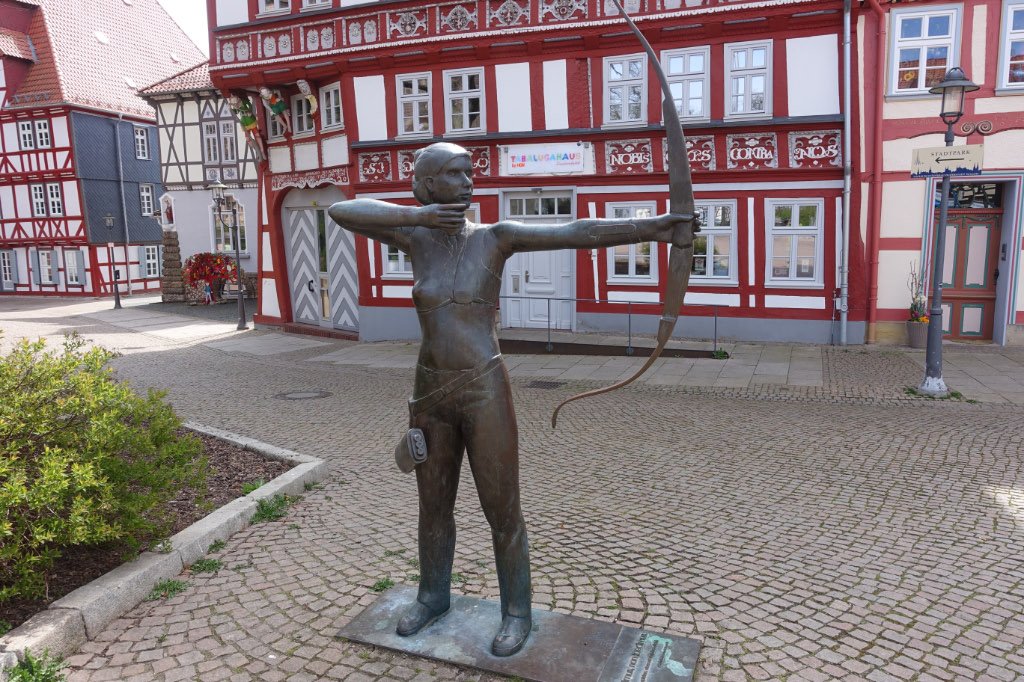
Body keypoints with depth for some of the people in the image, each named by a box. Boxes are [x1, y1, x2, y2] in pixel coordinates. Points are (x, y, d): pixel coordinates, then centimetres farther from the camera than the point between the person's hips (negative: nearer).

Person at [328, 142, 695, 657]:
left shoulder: (496, 236, -5)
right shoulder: (415, 236, 3)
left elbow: (579, 233, -16)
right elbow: (340, 211, -7)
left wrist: (650, 227, -28)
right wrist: (418, 214, -17)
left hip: (485, 393, -4)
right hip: (430, 392, 4)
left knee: (502, 511, 7)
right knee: (433, 504, 19)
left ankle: (517, 610, 29)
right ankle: (434, 595, 42)